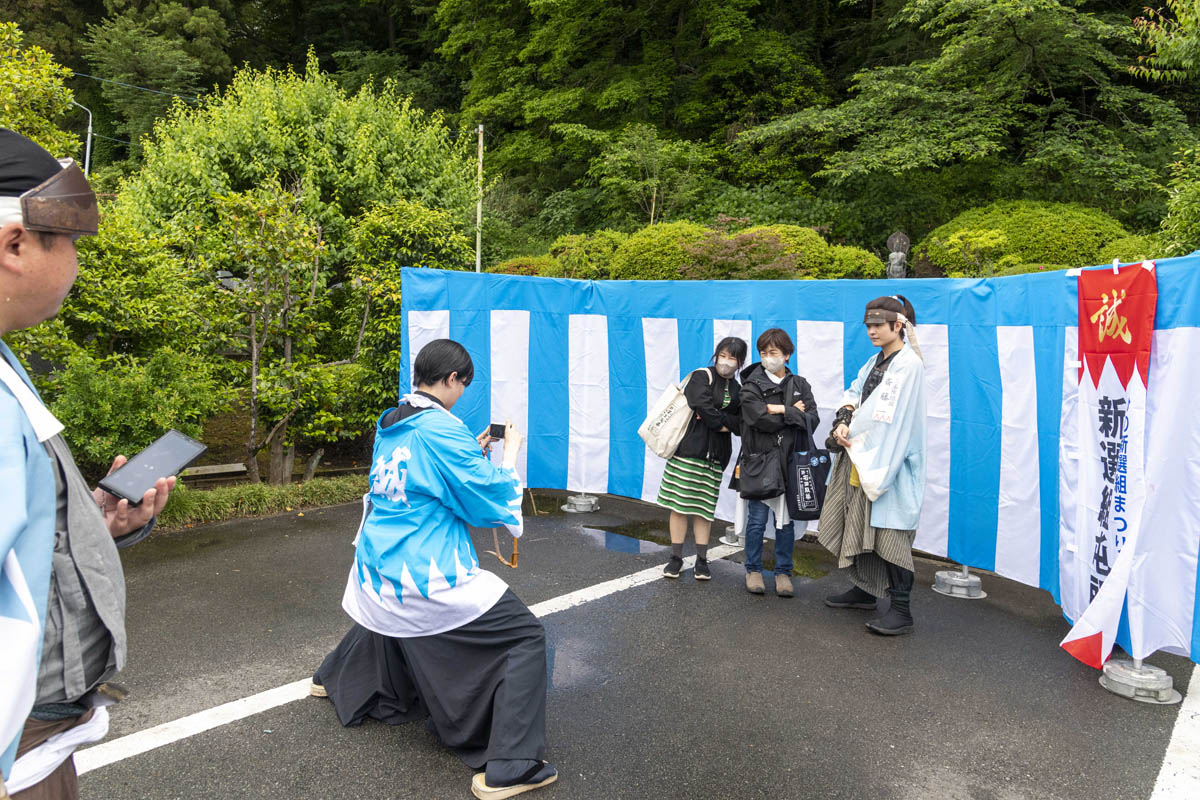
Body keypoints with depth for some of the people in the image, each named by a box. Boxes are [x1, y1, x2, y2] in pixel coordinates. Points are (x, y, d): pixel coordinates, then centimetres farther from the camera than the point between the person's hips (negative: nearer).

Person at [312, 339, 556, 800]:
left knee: (386, 620, 43)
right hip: (424, 579, -9)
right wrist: (510, 453, -1)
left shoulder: (390, 425, 8)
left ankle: (332, 678, 65)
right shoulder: (440, 429, -19)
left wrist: (472, 450, 16)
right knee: (526, 637, -4)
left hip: (376, 570, 9)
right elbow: (490, 500, -16)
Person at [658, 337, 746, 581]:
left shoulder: (738, 390, 14)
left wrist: (717, 419, -10)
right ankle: (676, 558, 8)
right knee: (679, 504, -2)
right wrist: (723, 423, -2)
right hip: (689, 448, -4)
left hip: (715, 456, 4)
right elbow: (704, 407, -16)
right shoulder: (701, 376, -1)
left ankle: (702, 560, 14)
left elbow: (742, 425, 2)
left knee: (704, 508, 6)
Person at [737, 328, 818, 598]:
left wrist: (782, 411, -15)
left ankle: (783, 572, 21)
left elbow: (813, 420, -4)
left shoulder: (799, 385, 10)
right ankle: (753, 570, 19)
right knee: (757, 520, 3)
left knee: (787, 521, 8)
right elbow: (759, 419, -17)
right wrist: (794, 413, -8)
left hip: (791, 462, 3)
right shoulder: (752, 385, -1)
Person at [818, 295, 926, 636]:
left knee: (889, 532, -7)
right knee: (863, 527, 15)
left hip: (891, 463, -8)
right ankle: (864, 590, 30)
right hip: (864, 459, 8)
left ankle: (901, 610, 0)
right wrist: (843, 419, -9)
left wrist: (848, 434, -11)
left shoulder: (908, 364, -13)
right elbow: (854, 393, 11)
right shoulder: (876, 360, 15)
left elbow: (886, 415, -18)